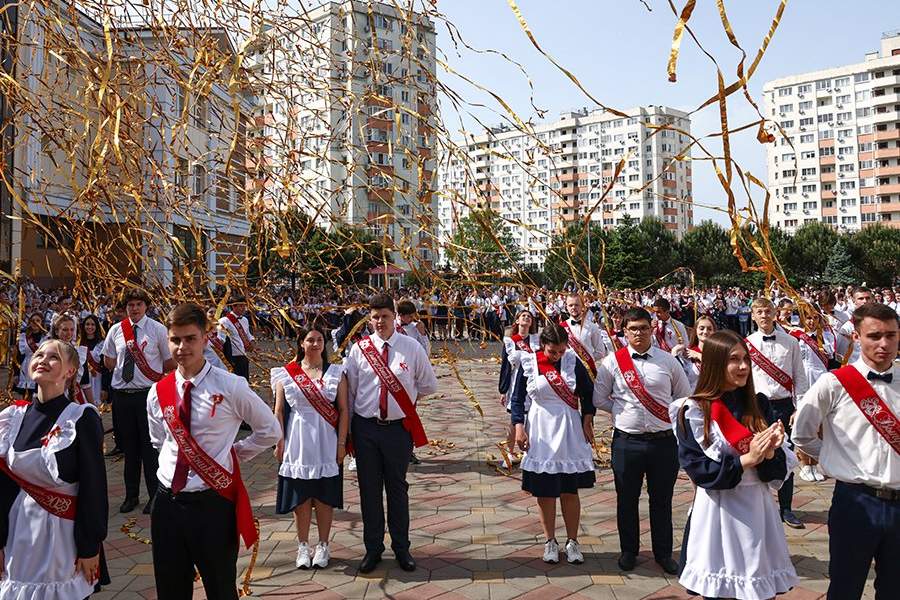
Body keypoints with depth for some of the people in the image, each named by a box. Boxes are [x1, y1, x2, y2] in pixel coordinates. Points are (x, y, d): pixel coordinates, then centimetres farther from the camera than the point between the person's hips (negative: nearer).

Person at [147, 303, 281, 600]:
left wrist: (235, 455, 1)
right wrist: (176, 460, 9)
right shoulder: (158, 392, 2)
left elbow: (270, 431, 0)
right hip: (167, 502, 4)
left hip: (213, 504, -4)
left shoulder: (230, 386, -12)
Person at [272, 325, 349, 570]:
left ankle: (323, 546, 23)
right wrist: (279, 443, -1)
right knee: (300, 496, 8)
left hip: (326, 443, 0)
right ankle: (303, 546, 24)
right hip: (297, 443, 0)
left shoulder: (336, 373, 2)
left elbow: (343, 410, 0)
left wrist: (341, 443, -5)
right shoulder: (286, 374, 3)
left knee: (324, 496, 8)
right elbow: (279, 412, 4)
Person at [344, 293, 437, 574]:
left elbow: (429, 385, 10)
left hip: (399, 427, 0)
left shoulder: (411, 347, -3)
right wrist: (346, 429, 6)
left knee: (397, 488, 11)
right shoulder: (359, 349, -3)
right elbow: (348, 390, 3)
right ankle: (373, 549, 26)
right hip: (365, 427, 1)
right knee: (369, 489, 10)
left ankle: (401, 548, 27)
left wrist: (408, 400, 8)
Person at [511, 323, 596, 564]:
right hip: (540, 434, 0)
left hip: (570, 433, 1)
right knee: (544, 491, 7)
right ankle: (550, 541, 23)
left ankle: (572, 541, 23)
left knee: (570, 490, 8)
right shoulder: (529, 363, -6)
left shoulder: (572, 361, -4)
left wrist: (587, 422, 1)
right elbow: (518, 398, 0)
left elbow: (588, 392, 7)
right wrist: (519, 426, -11)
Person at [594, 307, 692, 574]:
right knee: (627, 499, 12)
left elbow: (684, 398, 13)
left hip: (664, 440, 1)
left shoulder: (668, 361, 2)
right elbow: (599, 399, 6)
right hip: (627, 441, 0)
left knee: (662, 499, 12)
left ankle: (664, 553, 29)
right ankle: (629, 550, 30)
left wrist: (670, 415, 3)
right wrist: (625, 410, 1)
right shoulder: (612, 362, -2)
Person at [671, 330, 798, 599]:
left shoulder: (759, 405, 5)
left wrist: (770, 453, -18)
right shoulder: (693, 411, -9)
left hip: (758, 507, 4)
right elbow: (698, 470, -13)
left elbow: (781, 468, 4)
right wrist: (747, 459, -20)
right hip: (718, 510, -4)